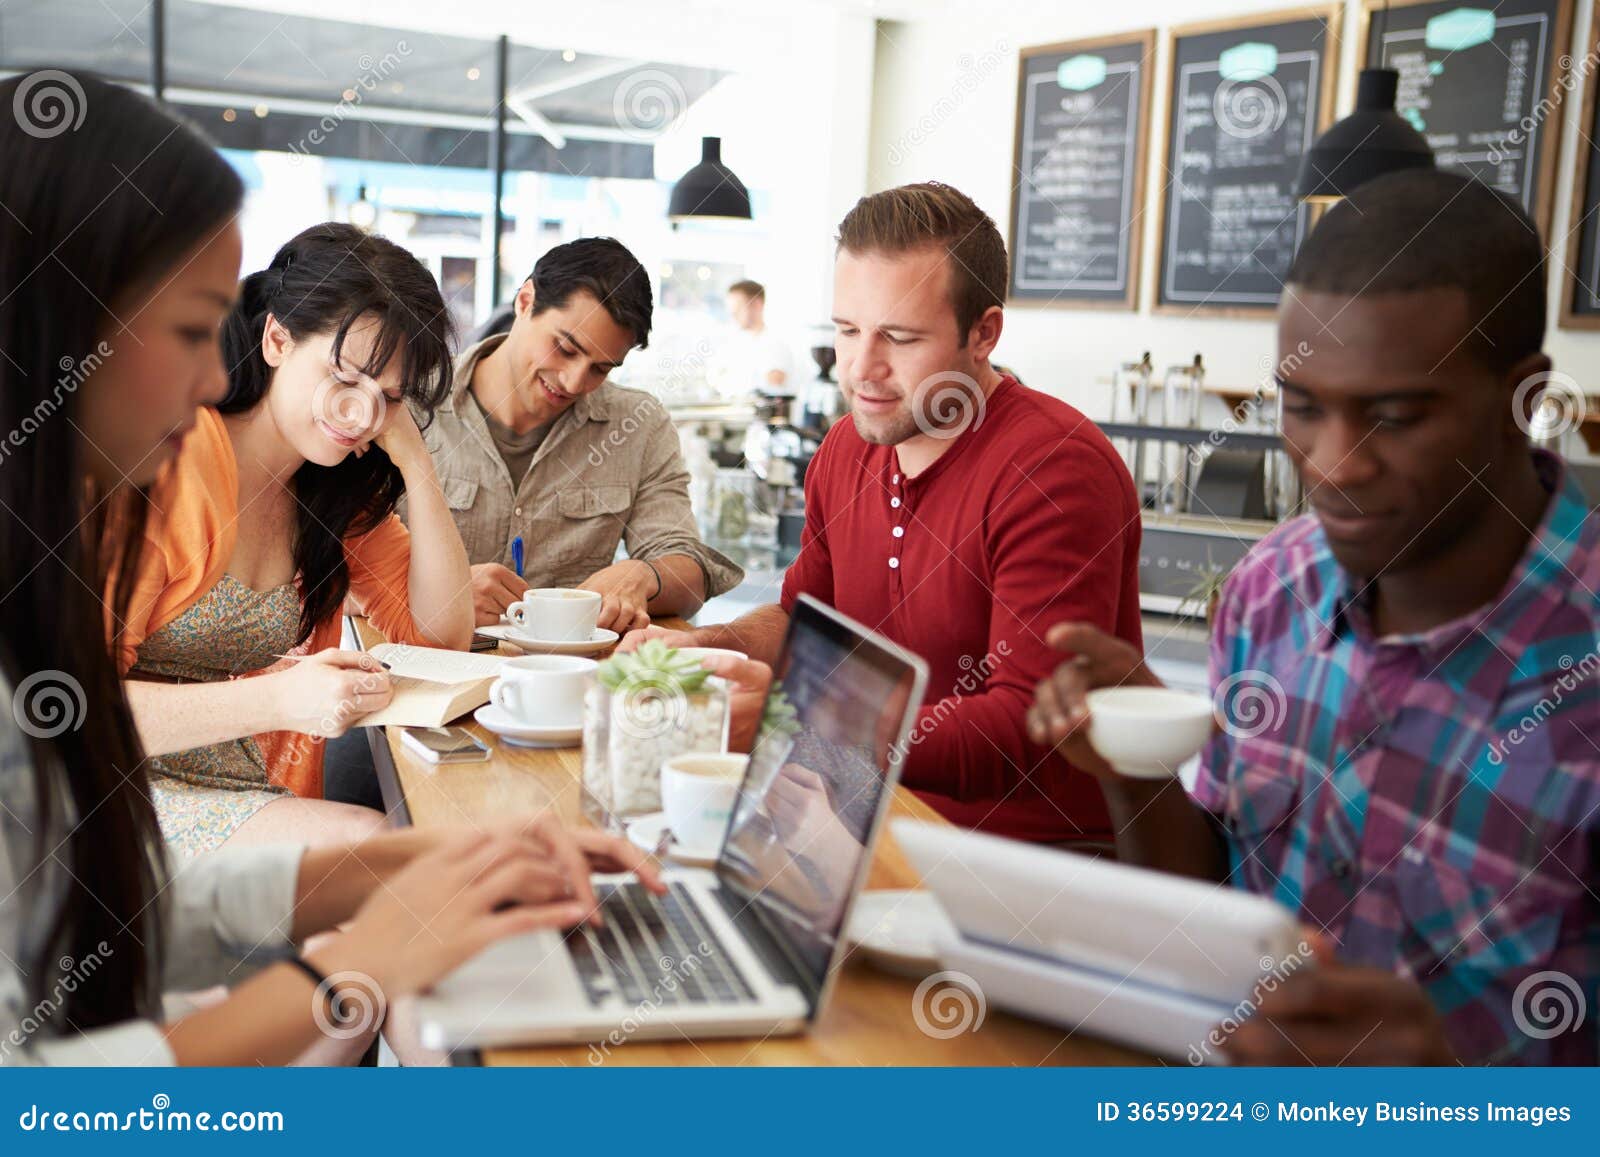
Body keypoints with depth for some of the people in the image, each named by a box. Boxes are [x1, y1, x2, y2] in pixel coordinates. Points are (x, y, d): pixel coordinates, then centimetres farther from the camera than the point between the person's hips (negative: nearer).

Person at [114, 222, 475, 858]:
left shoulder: (334, 484, 7)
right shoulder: (169, 460, -15)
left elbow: (441, 634, 4)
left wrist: (415, 464, -5)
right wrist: (278, 701, -31)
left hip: (257, 798, 7)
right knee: (365, 840, -31)